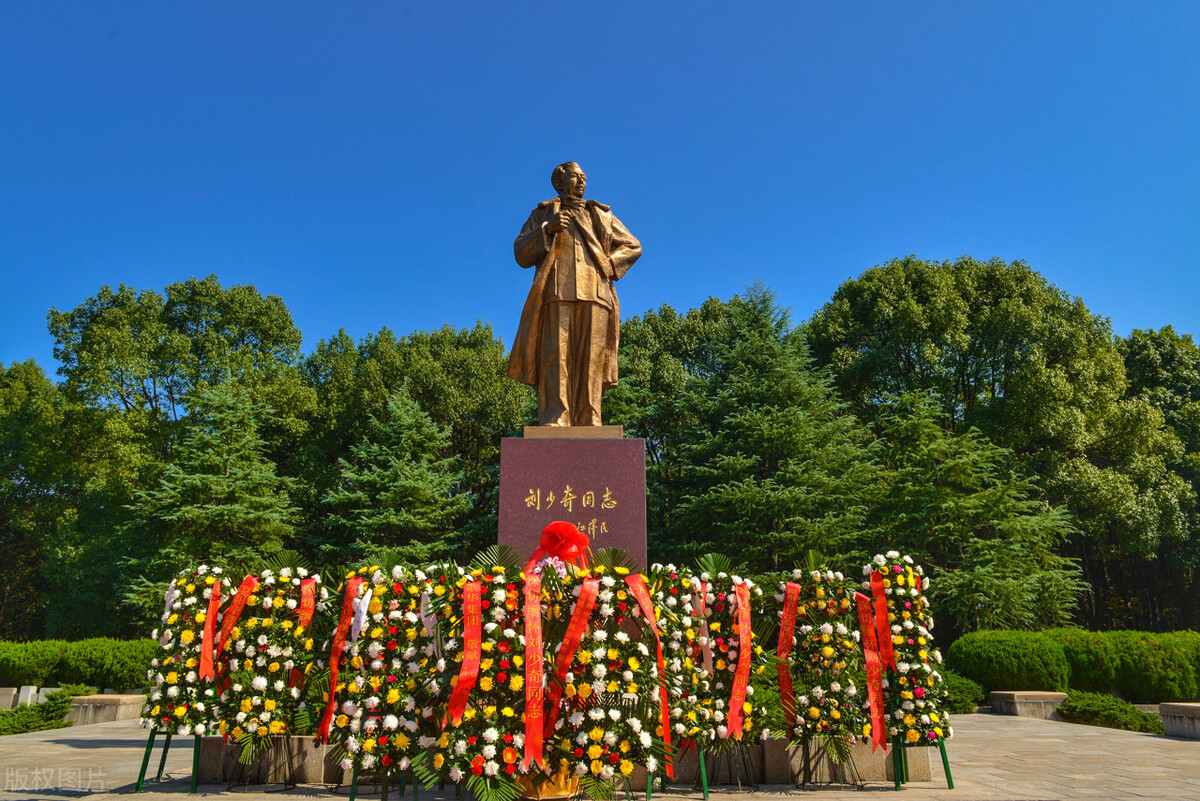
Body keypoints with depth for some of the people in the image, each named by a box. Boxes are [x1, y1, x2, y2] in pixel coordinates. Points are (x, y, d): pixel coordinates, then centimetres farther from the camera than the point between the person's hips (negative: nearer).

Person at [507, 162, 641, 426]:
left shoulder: (601, 215, 29)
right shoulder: (543, 213, 25)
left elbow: (633, 246, 26)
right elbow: (521, 253, 14)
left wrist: (608, 265, 8)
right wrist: (547, 229, -3)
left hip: (594, 295, 2)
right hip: (557, 295, -1)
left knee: (590, 362, -10)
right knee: (556, 357, -16)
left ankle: (588, 426, -14)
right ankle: (554, 423, -23)